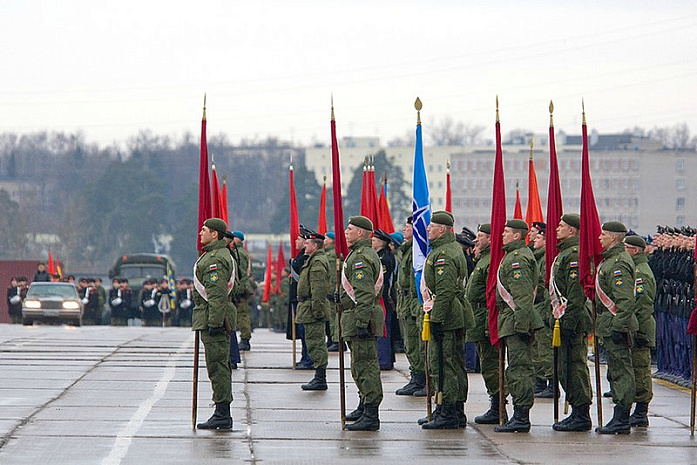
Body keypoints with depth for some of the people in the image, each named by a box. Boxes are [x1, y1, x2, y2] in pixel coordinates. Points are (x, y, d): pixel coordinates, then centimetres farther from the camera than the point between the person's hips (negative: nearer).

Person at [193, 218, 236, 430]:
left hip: (213, 317, -11)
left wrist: (214, 322, -24)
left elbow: (217, 294, -22)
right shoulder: (218, 254, 19)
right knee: (219, 366, 13)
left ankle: (222, 415, -9)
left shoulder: (215, 259, -16)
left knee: (217, 366, -9)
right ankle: (222, 413, 17)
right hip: (215, 319, 11)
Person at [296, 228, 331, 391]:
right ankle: (319, 378, 15)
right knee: (314, 341, 12)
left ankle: (320, 379, -9)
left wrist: (316, 309, -24)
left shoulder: (317, 262, -15)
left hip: (312, 309, -11)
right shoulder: (314, 260, 19)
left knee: (315, 341, -9)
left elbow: (319, 288, -22)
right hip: (311, 308, 11)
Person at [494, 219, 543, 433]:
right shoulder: (512, 256, 20)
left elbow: (523, 295, -21)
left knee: (519, 368, -10)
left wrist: (521, 324, -24)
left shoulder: (518, 258, -14)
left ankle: (521, 417, -10)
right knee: (517, 369, 12)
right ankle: (520, 417, 15)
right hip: (514, 322, 11)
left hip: (516, 320, -11)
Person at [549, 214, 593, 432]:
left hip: (574, 322, -11)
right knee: (566, 369, 13)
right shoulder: (564, 253, 19)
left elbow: (576, 294, -20)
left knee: (574, 367, -9)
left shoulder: (574, 255, -14)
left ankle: (581, 416, -7)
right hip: (567, 321, 11)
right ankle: (577, 413, 18)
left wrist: (568, 323, -23)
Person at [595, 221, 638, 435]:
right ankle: (620, 419, 18)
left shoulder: (619, 263, -17)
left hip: (615, 325, -11)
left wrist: (618, 327, -24)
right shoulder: (610, 260, 16)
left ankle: (622, 421, -7)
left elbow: (626, 300, -23)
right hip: (611, 326, 11)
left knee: (621, 372, -8)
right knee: (616, 372, 13)